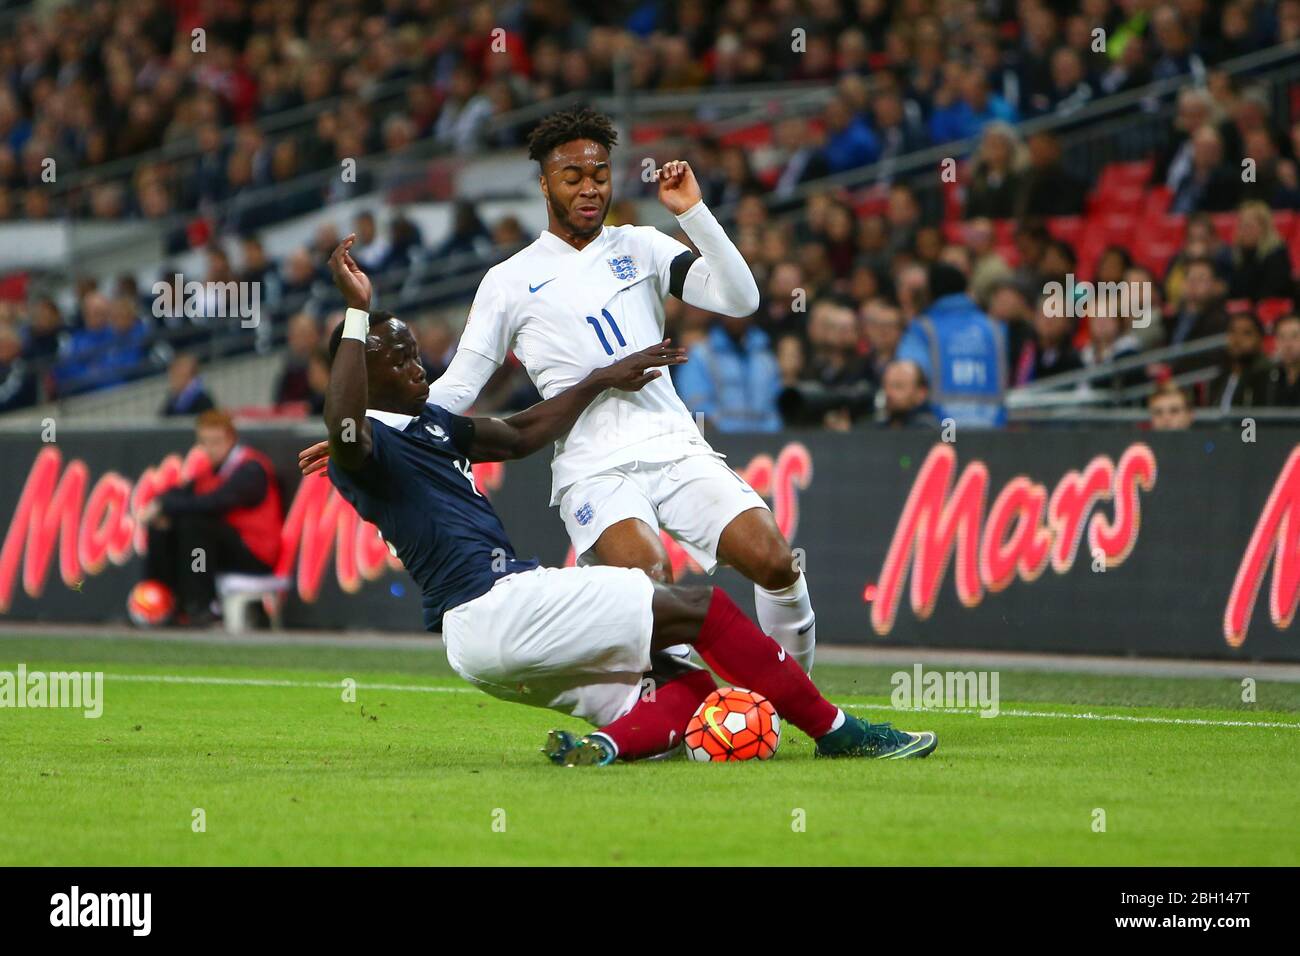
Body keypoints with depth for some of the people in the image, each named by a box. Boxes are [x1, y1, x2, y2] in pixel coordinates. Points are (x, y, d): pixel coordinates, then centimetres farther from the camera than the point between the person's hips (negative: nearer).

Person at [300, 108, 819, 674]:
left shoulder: (641, 247, 15)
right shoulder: (510, 281, 10)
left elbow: (739, 299, 5)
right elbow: (458, 386, 11)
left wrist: (692, 211, -4)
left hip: (676, 449, 3)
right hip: (593, 471, -3)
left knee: (773, 560, -16)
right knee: (647, 574, -33)